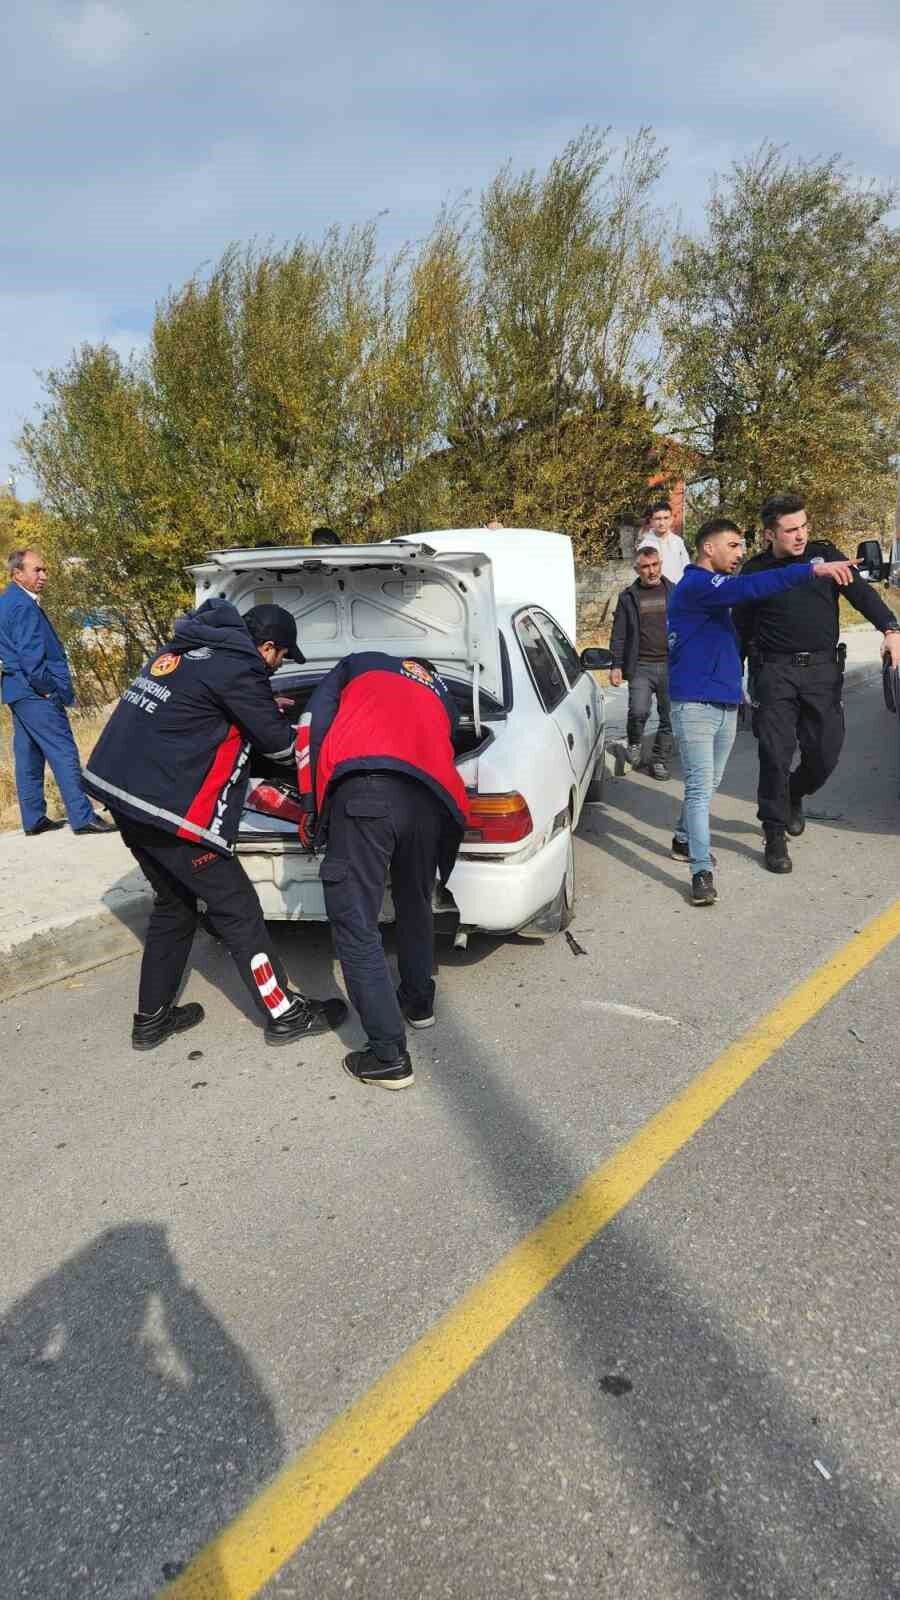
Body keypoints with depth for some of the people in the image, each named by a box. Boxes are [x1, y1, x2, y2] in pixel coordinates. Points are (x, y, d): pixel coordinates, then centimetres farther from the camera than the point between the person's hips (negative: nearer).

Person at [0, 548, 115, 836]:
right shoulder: (24, 607, -16)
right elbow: (31, 656, -21)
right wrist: (50, 690, -13)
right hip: (35, 693, -10)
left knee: (29, 755, 12)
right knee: (63, 752, -9)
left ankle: (34, 820, 18)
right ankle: (82, 817, -9)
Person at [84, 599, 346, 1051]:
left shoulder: (188, 648, 13)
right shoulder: (236, 669, -13)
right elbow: (279, 744, -5)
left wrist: (266, 707, 29)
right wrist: (286, 726, 17)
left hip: (120, 789, 10)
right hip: (165, 807, -9)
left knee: (174, 905, 21)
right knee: (237, 910, 1)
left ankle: (151, 1020, 29)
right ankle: (285, 1015, 12)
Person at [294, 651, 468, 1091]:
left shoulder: (359, 664, 31)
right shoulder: (443, 696, 40)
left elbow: (313, 723, 17)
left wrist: (310, 804, 20)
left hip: (365, 791, -5)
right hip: (432, 799, 5)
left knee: (355, 926, 1)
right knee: (415, 907, 29)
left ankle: (389, 1057, 1)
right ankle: (418, 1002, 47)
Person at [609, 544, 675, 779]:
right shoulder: (628, 597, 7)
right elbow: (619, 635, 7)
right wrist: (616, 666, -1)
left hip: (670, 665, 2)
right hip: (641, 666, -1)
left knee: (669, 717, 4)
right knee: (638, 711, -16)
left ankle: (660, 760, 20)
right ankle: (634, 743, 14)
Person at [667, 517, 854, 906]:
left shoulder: (716, 589, 19)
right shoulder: (694, 585, -13)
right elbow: (748, 587, -30)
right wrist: (812, 570, -37)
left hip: (726, 704, 9)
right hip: (695, 704, -9)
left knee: (709, 784, 18)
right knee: (700, 787, -11)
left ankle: (684, 840, 35)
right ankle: (702, 871, -11)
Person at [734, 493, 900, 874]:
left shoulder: (824, 553, 7)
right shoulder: (756, 570, 4)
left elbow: (861, 592, -3)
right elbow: (742, 627, 10)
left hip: (823, 670, 2)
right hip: (775, 672, -2)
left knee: (825, 752, 3)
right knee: (776, 754, -6)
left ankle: (794, 795, 36)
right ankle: (775, 835, 5)